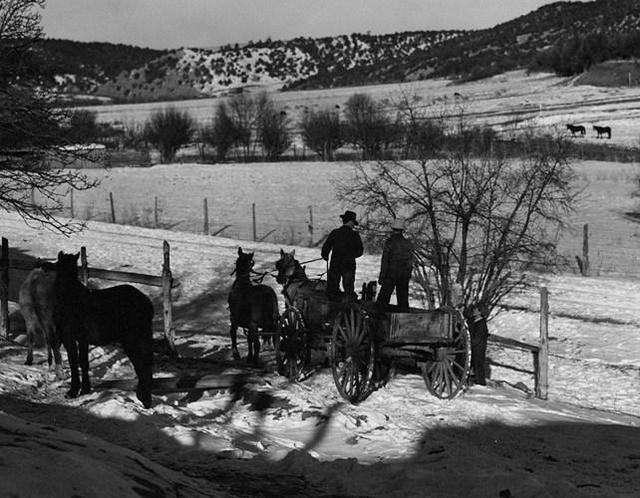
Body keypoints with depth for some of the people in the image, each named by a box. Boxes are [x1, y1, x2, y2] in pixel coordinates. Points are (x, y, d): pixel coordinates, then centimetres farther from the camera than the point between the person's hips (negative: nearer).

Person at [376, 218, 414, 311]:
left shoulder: (389, 242, -9)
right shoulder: (408, 243, 4)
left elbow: (385, 260, -10)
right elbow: (411, 262, 8)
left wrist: (381, 276, -7)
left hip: (391, 274, -4)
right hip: (404, 275, 4)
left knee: (383, 297, 1)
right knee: (403, 298, 10)